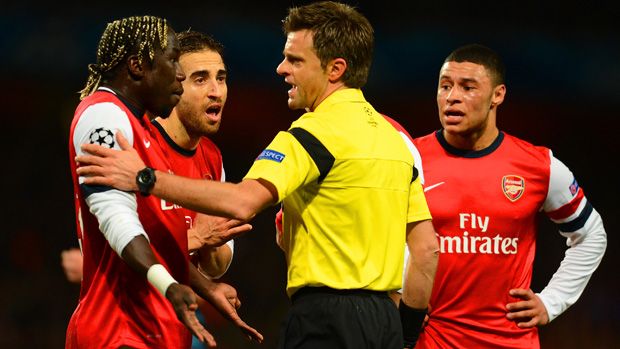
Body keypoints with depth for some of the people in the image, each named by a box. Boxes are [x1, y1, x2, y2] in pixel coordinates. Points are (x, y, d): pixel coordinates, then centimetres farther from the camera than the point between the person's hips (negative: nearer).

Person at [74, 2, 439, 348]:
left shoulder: (317, 131, -12)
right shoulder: (394, 138, 16)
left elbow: (243, 201, -26)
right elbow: (427, 246, 15)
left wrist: (146, 178, -23)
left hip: (327, 318, -9)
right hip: (384, 318, 9)